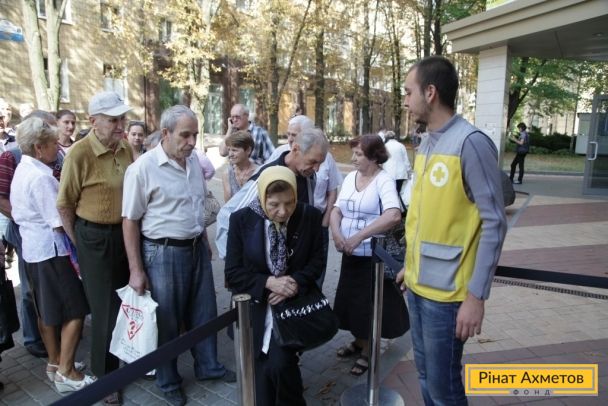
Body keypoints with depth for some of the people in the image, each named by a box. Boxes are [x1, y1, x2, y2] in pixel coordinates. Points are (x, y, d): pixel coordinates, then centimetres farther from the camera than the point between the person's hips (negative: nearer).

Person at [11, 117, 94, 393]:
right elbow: (59, 223, -20)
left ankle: (55, 363, 31)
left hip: (32, 247, 10)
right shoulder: (41, 176, -21)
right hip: (51, 249, -10)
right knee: (74, 311, -2)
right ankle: (65, 373, 6)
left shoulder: (22, 170, 10)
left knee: (47, 311, 18)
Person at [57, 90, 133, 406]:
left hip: (125, 232, 6)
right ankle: (105, 375, 28)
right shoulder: (80, 153, -18)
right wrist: (78, 244, -3)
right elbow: (64, 205, -10)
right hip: (94, 237, -5)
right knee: (106, 308, 6)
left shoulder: (126, 149, 0)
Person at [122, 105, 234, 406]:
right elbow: (130, 220, -12)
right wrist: (136, 270, -11)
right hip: (163, 253, -6)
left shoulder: (194, 160, 4)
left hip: (197, 249, 6)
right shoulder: (143, 168, -16)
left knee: (203, 313, 18)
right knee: (166, 321, 11)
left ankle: (208, 366, 40)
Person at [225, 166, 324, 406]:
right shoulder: (241, 219, -9)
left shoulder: (310, 216, -7)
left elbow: (317, 261, 0)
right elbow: (233, 273, -6)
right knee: (262, 370, 6)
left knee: (279, 363, -17)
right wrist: (268, 283, -21)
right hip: (256, 305, 1)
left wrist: (296, 282, -18)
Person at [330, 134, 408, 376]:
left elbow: (394, 216, -30)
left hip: (373, 255, -6)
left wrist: (359, 236, -30)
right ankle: (358, 342, 41)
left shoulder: (384, 181, -15)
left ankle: (368, 351, 29)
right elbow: (336, 210, 4)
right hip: (350, 254, 6)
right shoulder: (350, 177, 4)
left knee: (369, 305, 8)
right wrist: (336, 232, -17)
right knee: (351, 301, 18)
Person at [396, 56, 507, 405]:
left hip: (446, 292, -7)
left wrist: (476, 296, -17)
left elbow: (494, 223, -16)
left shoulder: (471, 143, -16)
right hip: (417, 284, 8)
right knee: (426, 376, 21)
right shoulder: (425, 144, 9)